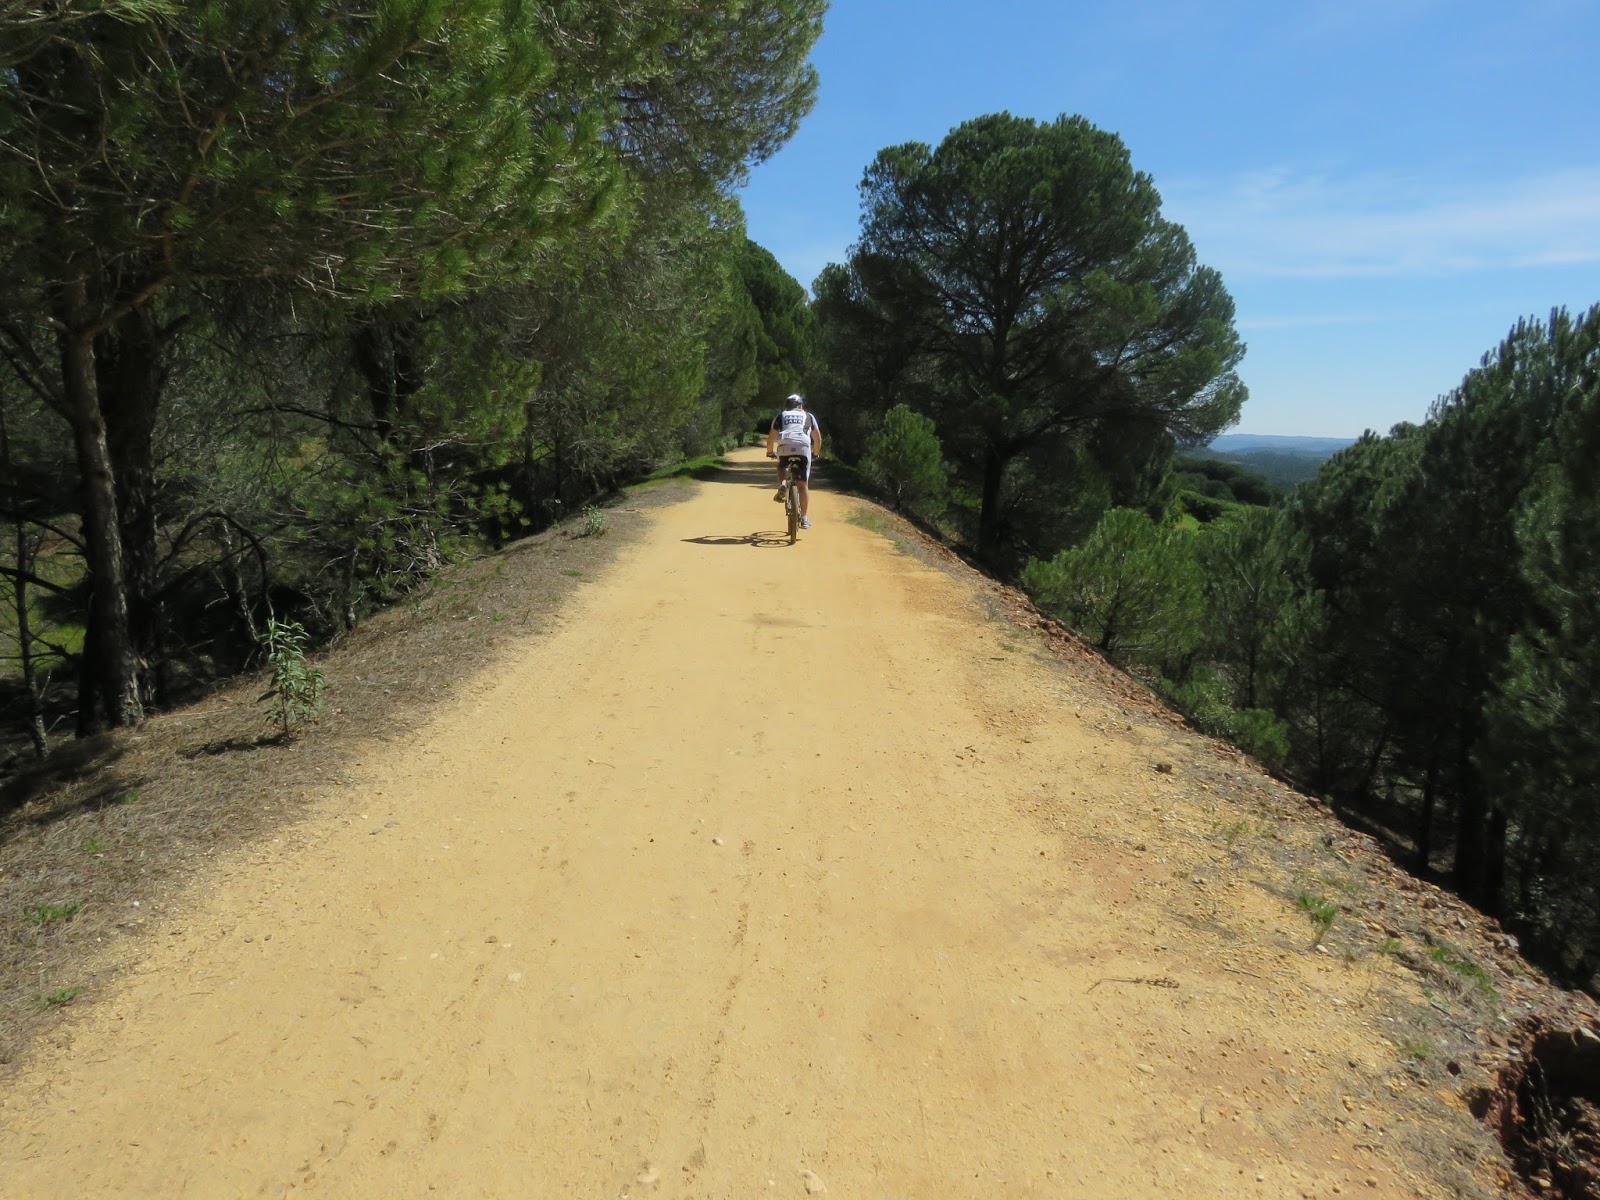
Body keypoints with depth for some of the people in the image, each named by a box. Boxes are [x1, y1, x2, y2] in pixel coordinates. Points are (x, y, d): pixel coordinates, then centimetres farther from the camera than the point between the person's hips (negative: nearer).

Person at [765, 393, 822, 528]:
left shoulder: (781, 416, 24)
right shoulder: (808, 416, 26)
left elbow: (771, 436, 15)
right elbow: (818, 437, 21)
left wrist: (770, 452, 28)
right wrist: (816, 453, 34)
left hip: (784, 448, 0)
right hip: (803, 448, 0)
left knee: (781, 467, 34)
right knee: (803, 484, 7)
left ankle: (782, 485, 4)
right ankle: (804, 518, 3)